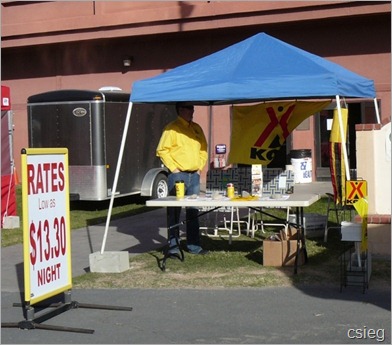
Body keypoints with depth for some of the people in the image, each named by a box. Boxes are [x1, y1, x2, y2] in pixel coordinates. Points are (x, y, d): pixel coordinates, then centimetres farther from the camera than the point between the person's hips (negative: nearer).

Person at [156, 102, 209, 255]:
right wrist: (173, 168, -11)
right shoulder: (172, 128, -5)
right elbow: (162, 150, -9)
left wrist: (200, 167, 11)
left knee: (193, 211, 9)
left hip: (194, 175, 6)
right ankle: (173, 246, 4)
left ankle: (193, 245, 16)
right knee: (174, 211, -2)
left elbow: (203, 149, 22)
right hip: (178, 175, -6)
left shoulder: (197, 128, 14)